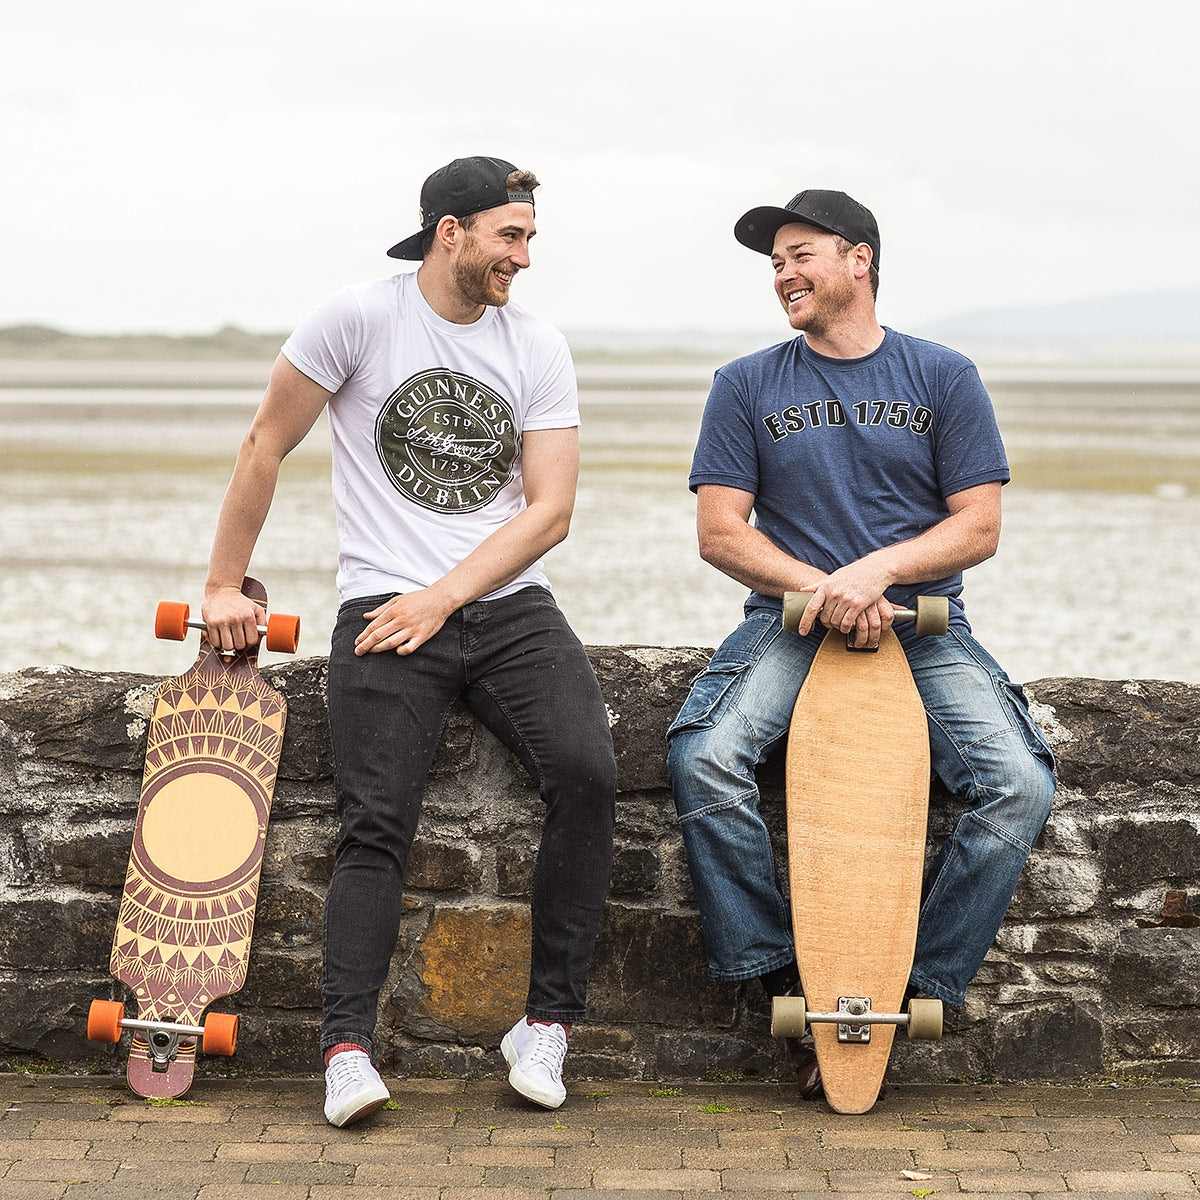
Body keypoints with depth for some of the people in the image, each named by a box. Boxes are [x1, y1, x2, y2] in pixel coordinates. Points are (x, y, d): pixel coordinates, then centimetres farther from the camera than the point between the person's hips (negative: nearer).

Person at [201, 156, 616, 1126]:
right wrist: (227, 585, 6)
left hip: (510, 605, 3)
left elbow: (550, 509, 2)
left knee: (587, 771, -21)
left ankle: (548, 1024, -12)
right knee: (377, 822, -19)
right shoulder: (360, 318, -1)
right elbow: (266, 447, 6)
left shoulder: (539, 348, 8)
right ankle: (348, 1048, -19)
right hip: (384, 609, -2)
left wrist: (442, 598, -9)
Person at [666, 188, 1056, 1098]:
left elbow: (978, 527, 2)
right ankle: (781, 980, -14)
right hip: (791, 622, 0)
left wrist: (878, 568, -16)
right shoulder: (747, 385, 9)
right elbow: (720, 532, 2)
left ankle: (918, 987, -11)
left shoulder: (944, 377, 7)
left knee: (1021, 784, -25)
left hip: (923, 625, 0)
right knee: (702, 761, -28)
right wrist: (822, 587, -14)